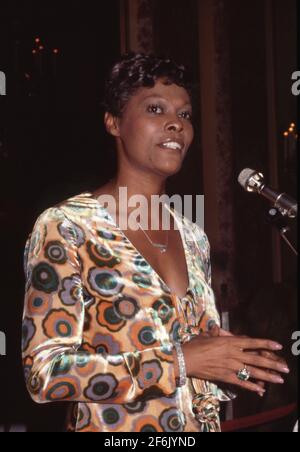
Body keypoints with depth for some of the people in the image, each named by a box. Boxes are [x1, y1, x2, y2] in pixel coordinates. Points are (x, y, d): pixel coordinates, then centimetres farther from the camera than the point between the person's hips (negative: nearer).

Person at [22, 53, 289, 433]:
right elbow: (45, 373, -20)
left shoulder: (193, 238, 4)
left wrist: (235, 361, -8)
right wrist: (179, 360, -24)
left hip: (202, 425, 6)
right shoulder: (65, 227, -14)